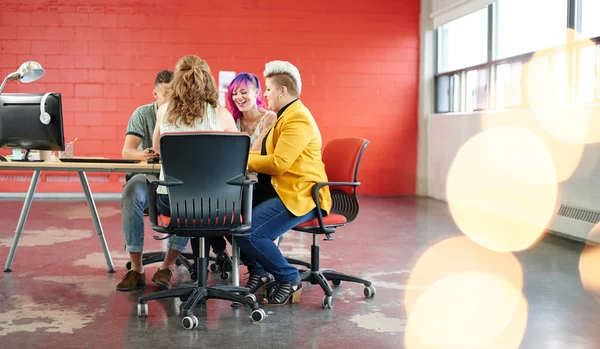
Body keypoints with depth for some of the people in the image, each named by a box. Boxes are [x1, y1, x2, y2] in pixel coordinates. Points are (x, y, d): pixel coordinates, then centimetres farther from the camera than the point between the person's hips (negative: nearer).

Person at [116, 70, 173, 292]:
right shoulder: (143, 114, 1)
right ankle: (136, 269, -27)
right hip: (148, 175, 0)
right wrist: (142, 154, -35)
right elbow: (126, 151, -11)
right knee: (130, 195, -33)